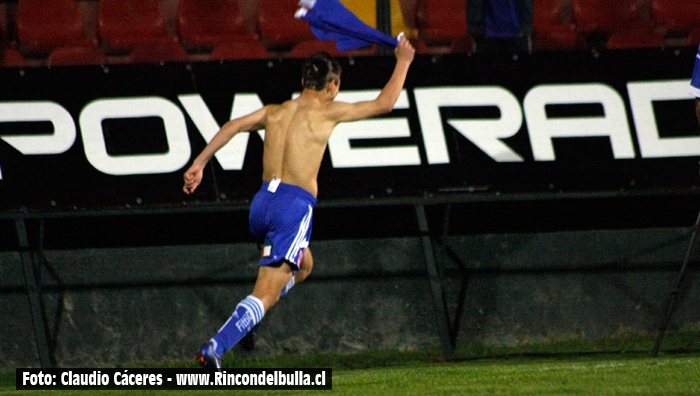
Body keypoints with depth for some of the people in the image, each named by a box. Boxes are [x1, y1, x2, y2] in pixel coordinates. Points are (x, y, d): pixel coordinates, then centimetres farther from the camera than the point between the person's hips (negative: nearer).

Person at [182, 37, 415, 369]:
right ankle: (214, 348, -26)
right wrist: (403, 62, 25)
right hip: (294, 206, -7)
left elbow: (233, 126, 5)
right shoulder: (327, 111, 4)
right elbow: (384, 104, 10)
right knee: (266, 294, -10)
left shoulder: (275, 112, 17)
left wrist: (199, 164, 3)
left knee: (303, 266, 31)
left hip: (262, 204, 7)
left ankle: (247, 317, 15)